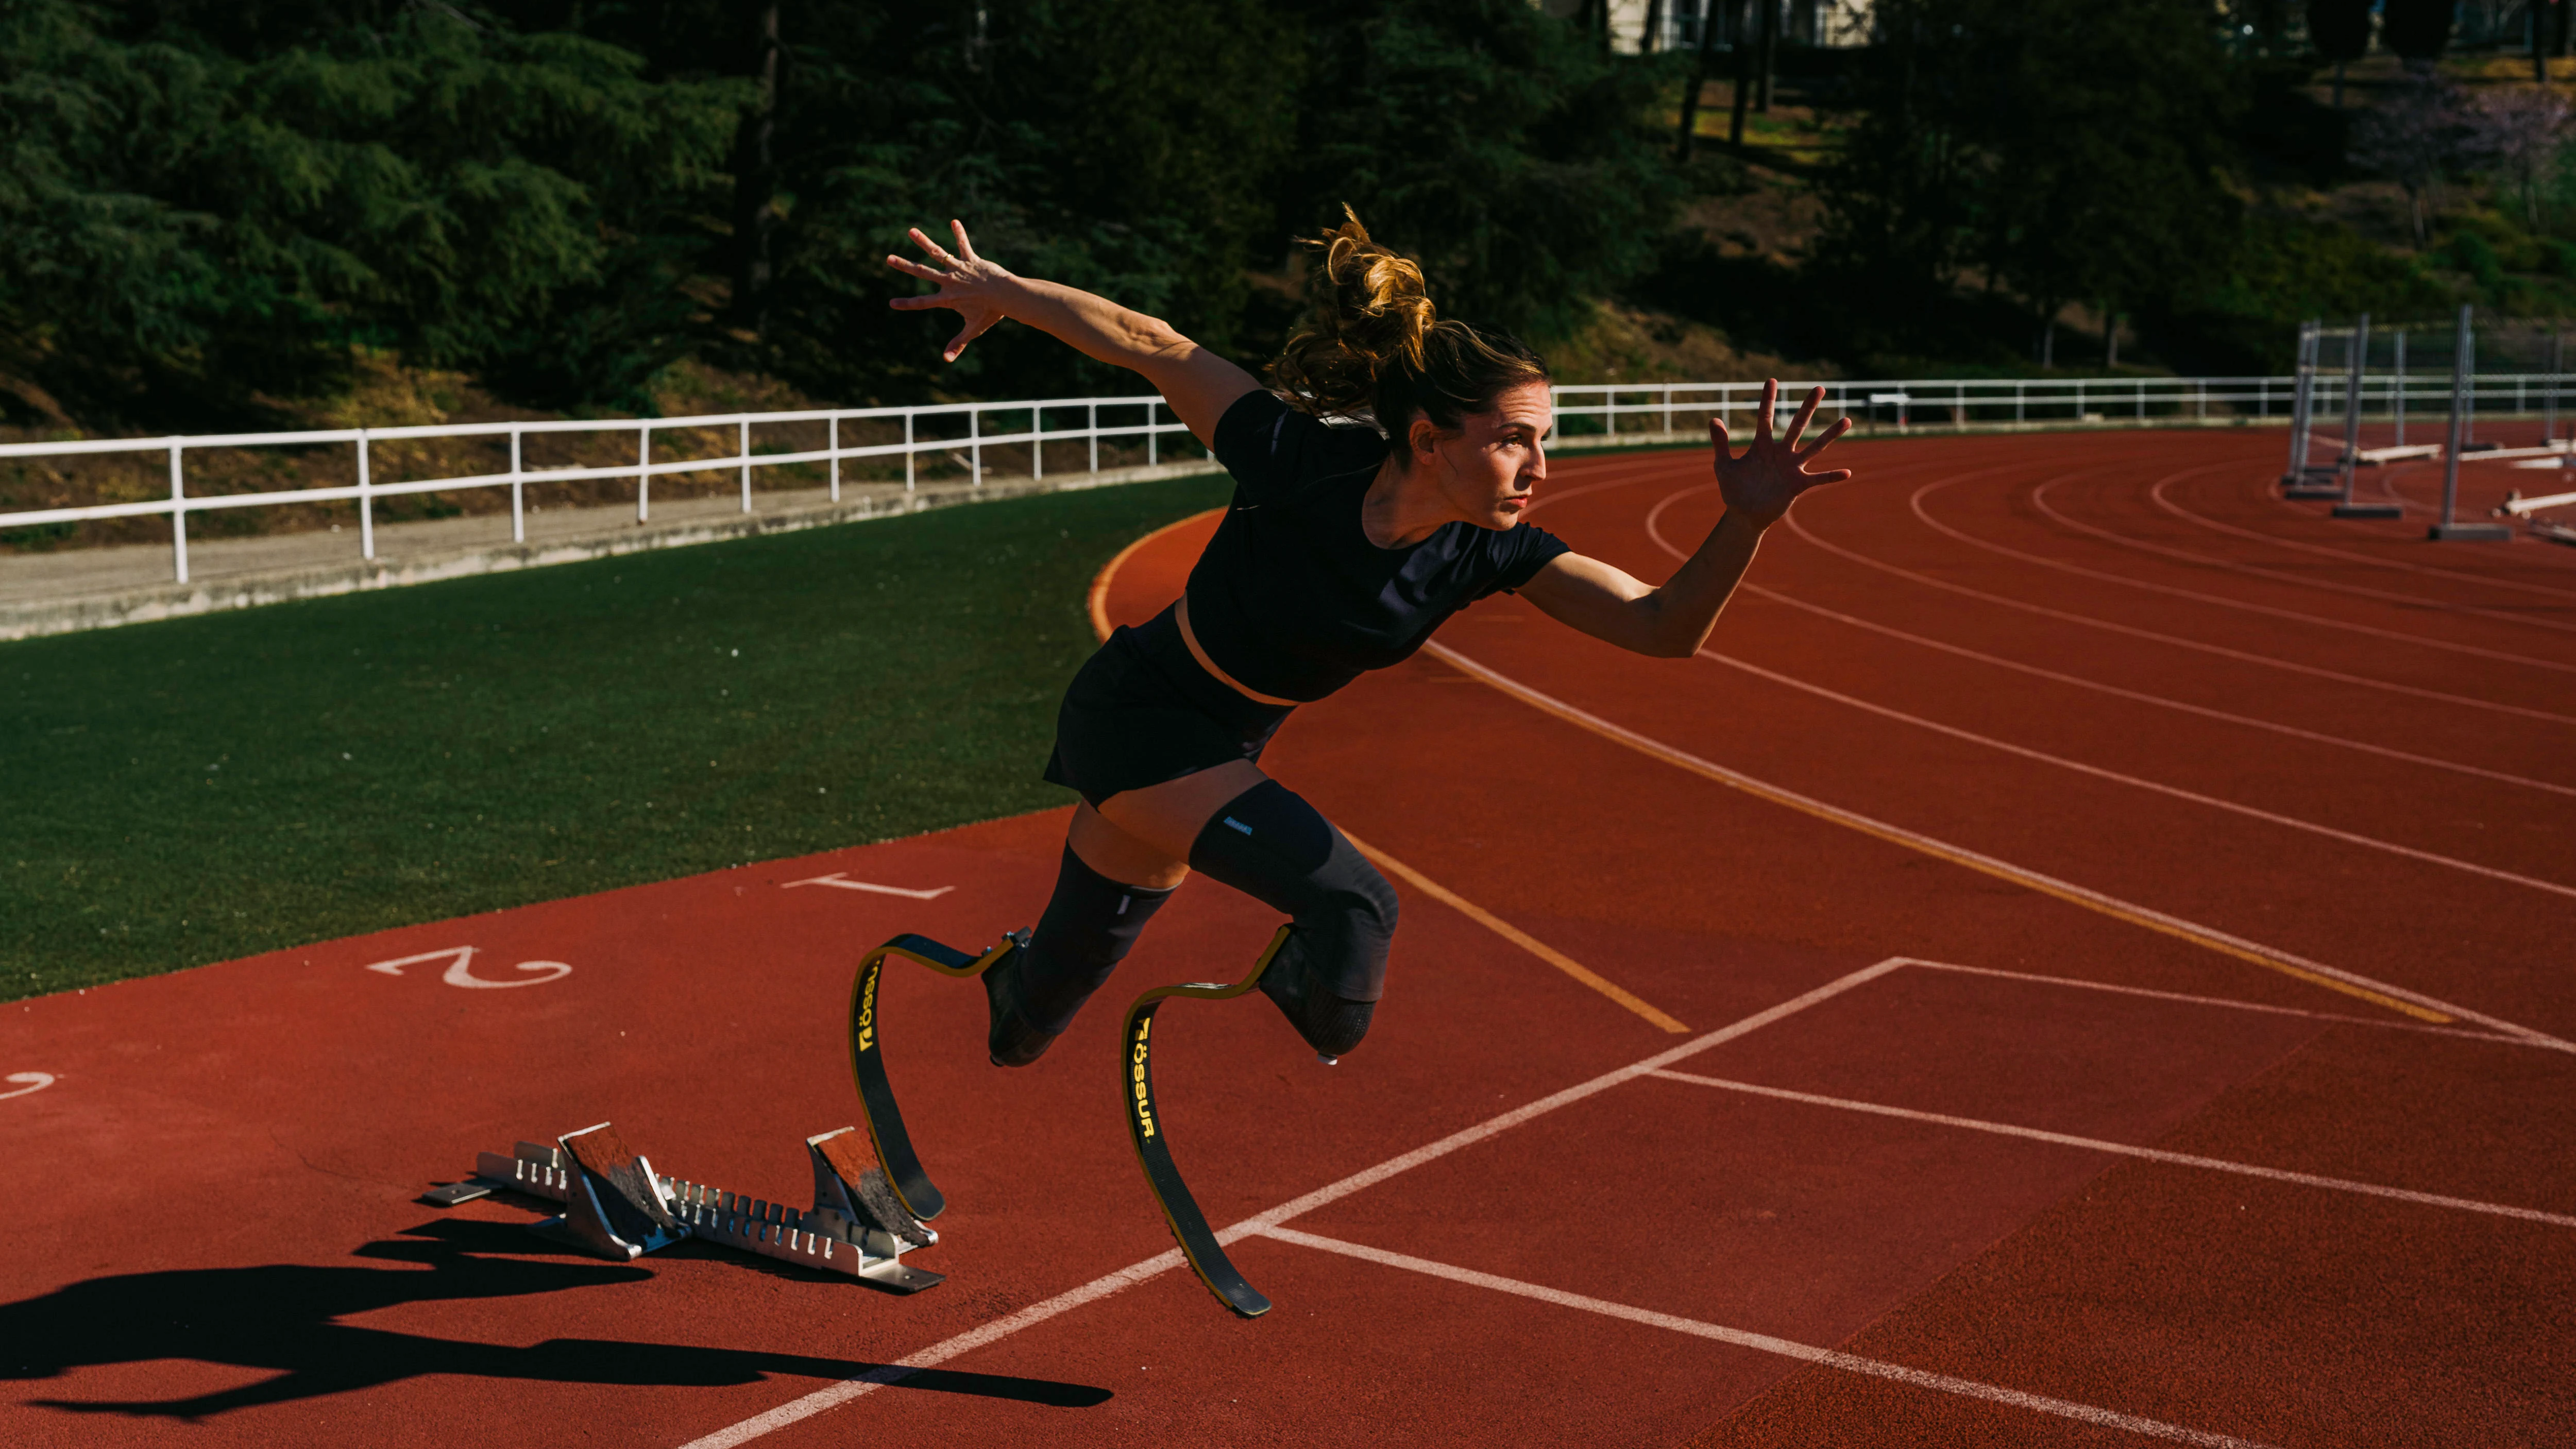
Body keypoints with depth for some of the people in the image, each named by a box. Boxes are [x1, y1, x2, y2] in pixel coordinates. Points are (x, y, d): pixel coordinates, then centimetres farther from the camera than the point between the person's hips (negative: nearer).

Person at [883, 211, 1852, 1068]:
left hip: (1226, 747, 5)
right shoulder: (1301, 462, -31)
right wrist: (1000, 293, -6)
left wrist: (1748, 522, -40)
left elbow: (1666, 627, -23)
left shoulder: (1487, 552, -18)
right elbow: (1152, 346, -18)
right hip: (1133, 717, -5)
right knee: (1352, 904, -28)